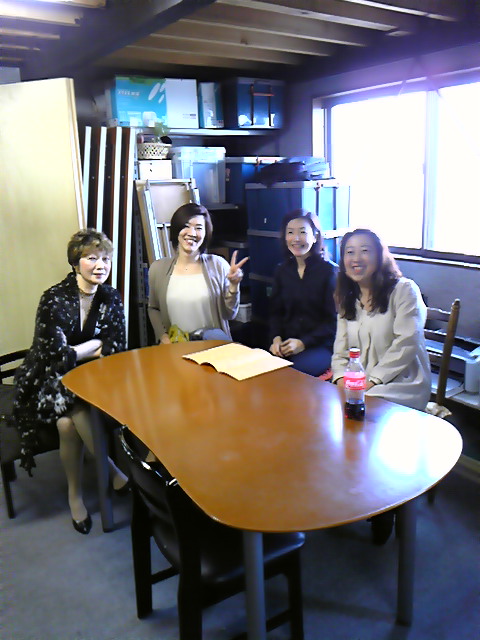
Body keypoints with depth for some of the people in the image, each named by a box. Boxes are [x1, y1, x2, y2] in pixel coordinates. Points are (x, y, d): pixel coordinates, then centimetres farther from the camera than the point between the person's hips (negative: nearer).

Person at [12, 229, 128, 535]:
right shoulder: (54, 299, -14)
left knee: (71, 422, -28)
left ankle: (76, 494, -10)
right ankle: (115, 473, -10)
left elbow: (115, 348, -1)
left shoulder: (111, 297, 0)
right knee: (67, 421, -31)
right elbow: (56, 354, -19)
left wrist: (78, 352, -16)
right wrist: (95, 345, -9)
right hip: (49, 378, -3)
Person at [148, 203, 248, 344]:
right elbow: (153, 309, 18)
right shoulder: (158, 268, 4)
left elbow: (229, 315, 4)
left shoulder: (218, 265, 0)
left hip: (212, 339, 0)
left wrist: (233, 286, -11)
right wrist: (162, 335, 2)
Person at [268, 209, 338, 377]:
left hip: (322, 345, -4)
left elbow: (333, 320, -7)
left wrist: (303, 343, -15)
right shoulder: (282, 271, 12)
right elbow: (276, 311, 12)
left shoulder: (329, 270, -4)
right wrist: (276, 338, -7)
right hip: (287, 344, 4)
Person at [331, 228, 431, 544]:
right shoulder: (347, 299, 16)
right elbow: (340, 352, 10)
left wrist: (370, 381, -20)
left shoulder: (404, 290, -4)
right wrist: (343, 380, -11)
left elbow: (406, 344, -14)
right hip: (357, 384, 6)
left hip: (403, 384, -5)